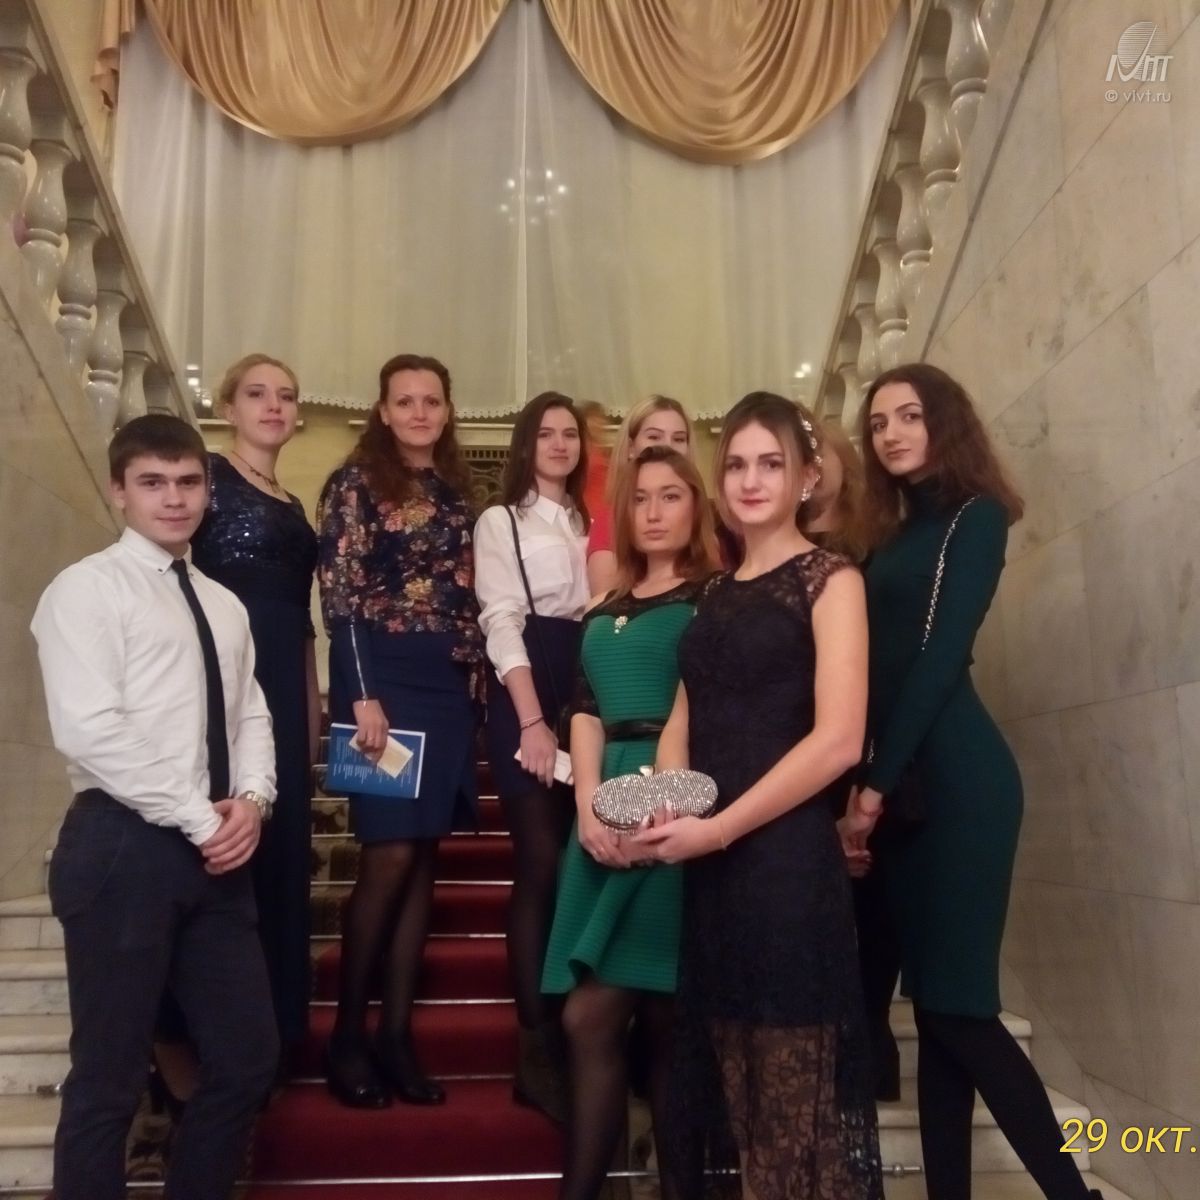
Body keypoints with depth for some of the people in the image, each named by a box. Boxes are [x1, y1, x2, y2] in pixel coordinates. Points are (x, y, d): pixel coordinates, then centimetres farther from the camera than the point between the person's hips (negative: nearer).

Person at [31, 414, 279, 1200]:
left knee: (248, 1057, 12)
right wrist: (200, 819, -15)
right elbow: (88, 729, -16)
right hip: (124, 847, -7)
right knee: (109, 1075, 3)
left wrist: (252, 799, -6)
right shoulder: (87, 589, -5)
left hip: (216, 853, 7)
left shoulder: (224, 606, 17)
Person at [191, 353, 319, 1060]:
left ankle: (274, 1032, 20)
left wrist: (313, 705, 18)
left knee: (283, 851, 9)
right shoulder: (208, 478, 0)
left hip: (284, 691, 8)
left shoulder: (292, 507, 21)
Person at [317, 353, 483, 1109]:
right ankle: (348, 1035, 9)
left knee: (425, 858, 6)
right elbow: (339, 595, -9)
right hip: (384, 680, -6)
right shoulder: (357, 482, -2)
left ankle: (397, 1035, 14)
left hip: (450, 685, 6)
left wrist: (477, 679, 8)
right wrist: (362, 695, -16)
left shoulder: (456, 492, 15)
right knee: (391, 855, -7)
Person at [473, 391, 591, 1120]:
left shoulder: (589, 522, 16)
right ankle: (537, 1051, -1)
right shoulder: (499, 522, 3)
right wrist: (533, 721, -16)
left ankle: (569, 1038, 17)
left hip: (587, 697, 5)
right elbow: (502, 621, -6)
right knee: (541, 866, -8)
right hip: (525, 699, -4)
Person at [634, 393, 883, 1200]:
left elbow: (838, 740, -15)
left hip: (786, 861, -6)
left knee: (794, 1080, 5)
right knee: (733, 1067, 16)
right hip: (707, 865, 6)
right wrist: (661, 809, -6)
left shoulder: (829, 579, -5)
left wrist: (719, 828, -14)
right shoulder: (716, 594, 14)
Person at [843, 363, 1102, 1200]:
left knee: (958, 1003, -8)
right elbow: (880, 666, 13)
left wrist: (874, 788, -15)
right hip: (904, 779, 8)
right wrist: (865, 788, 3)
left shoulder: (974, 517, -1)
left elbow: (941, 658, -12)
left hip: (956, 777, -7)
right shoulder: (894, 537, 20)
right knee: (933, 1006, 8)